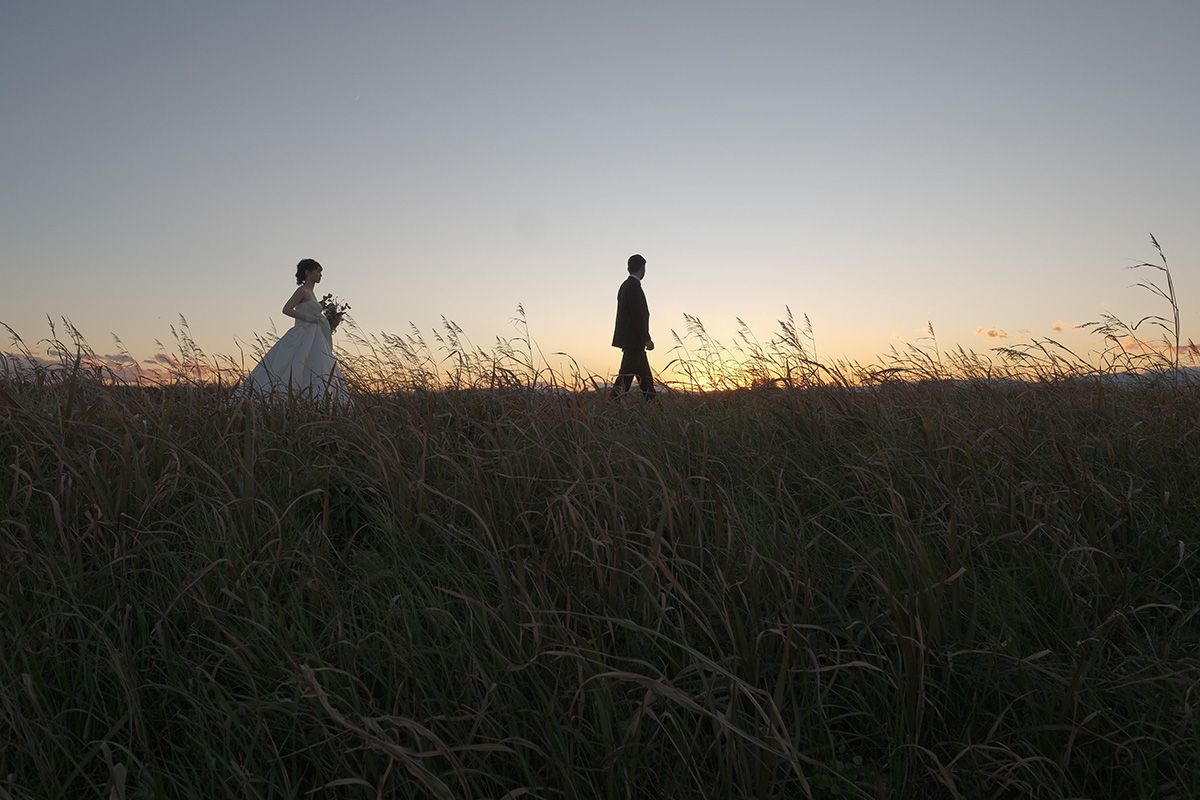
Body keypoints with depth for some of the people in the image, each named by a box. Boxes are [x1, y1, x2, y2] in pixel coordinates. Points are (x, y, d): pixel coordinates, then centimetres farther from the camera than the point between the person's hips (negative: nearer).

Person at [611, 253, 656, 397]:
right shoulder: (634, 286, -13)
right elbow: (637, 314, -20)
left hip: (634, 342, 10)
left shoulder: (625, 286, 17)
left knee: (646, 378, 11)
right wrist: (647, 339, -18)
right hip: (633, 341, -10)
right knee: (626, 376, -9)